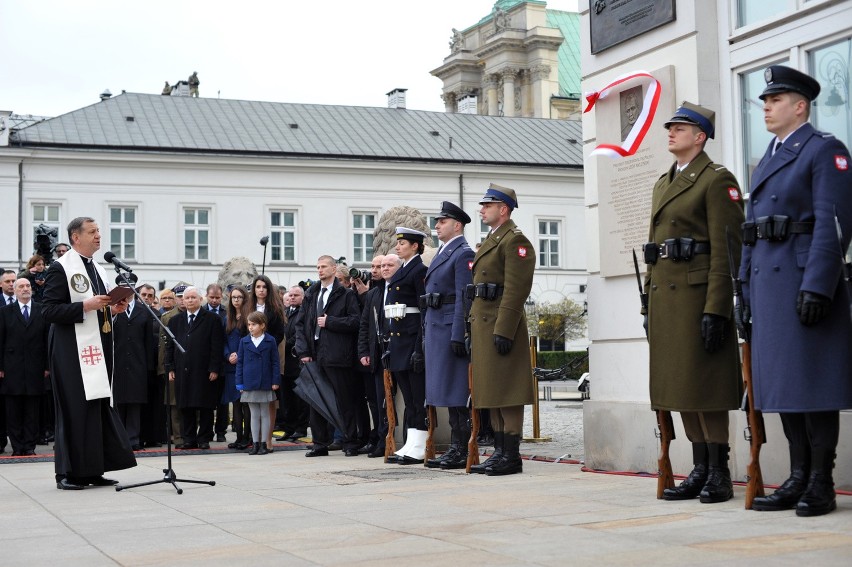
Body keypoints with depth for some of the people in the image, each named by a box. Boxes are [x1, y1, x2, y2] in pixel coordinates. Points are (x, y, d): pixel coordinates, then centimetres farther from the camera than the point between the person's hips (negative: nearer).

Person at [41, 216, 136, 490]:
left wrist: (113, 310, 5)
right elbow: (49, 310, -13)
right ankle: (69, 474, 3)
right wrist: (86, 306, -20)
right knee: (74, 410, -5)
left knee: (99, 407, 8)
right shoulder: (60, 268, -7)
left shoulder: (98, 270, 18)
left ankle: (94, 470, 14)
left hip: (98, 349, 8)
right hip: (73, 351, -8)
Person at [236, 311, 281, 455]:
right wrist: (240, 382, 1)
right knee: (254, 415, 8)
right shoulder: (244, 341, 4)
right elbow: (240, 362, 6)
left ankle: (264, 444, 11)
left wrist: (275, 381, -4)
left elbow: (275, 362, 1)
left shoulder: (270, 341, -1)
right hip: (250, 383, 2)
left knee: (265, 414, 6)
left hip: (265, 383, -2)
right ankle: (255, 444, 12)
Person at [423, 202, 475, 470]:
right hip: (436, 327, 10)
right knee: (447, 390, 10)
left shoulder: (463, 253, -9)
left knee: (456, 391, -7)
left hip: (451, 327, -9)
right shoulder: (442, 253, 20)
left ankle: (463, 451, -4)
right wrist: (428, 334, 19)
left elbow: (463, 297, -17)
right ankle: (455, 447, 15)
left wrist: (458, 336, -22)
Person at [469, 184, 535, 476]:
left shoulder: (515, 241, -9)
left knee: (506, 392, -7)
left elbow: (515, 290, -17)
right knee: (491, 391, 12)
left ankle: (512, 456, -4)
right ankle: (500, 452, 17)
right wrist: (475, 331, 21)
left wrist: (503, 331, -23)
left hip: (501, 325, -10)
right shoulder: (490, 241, 21)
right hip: (483, 325, 10)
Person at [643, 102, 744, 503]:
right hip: (665, 295, 8)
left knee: (704, 384, -6)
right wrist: (649, 303, 16)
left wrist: (716, 309, -19)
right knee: (679, 384, 9)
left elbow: (726, 250, -13)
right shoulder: (663, 183, 19)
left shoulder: (717, 180, -6)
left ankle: (719, 473, 2)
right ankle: (700, 470, 16)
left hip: (697, 293, -8)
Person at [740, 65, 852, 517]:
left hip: (805, 279, -8)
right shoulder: (766, 162, 22)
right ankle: (798, 479, 14)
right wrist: (747, 292, 16)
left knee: (812, 379, -5)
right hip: (767, 283, 8)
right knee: (782, 379, 8)